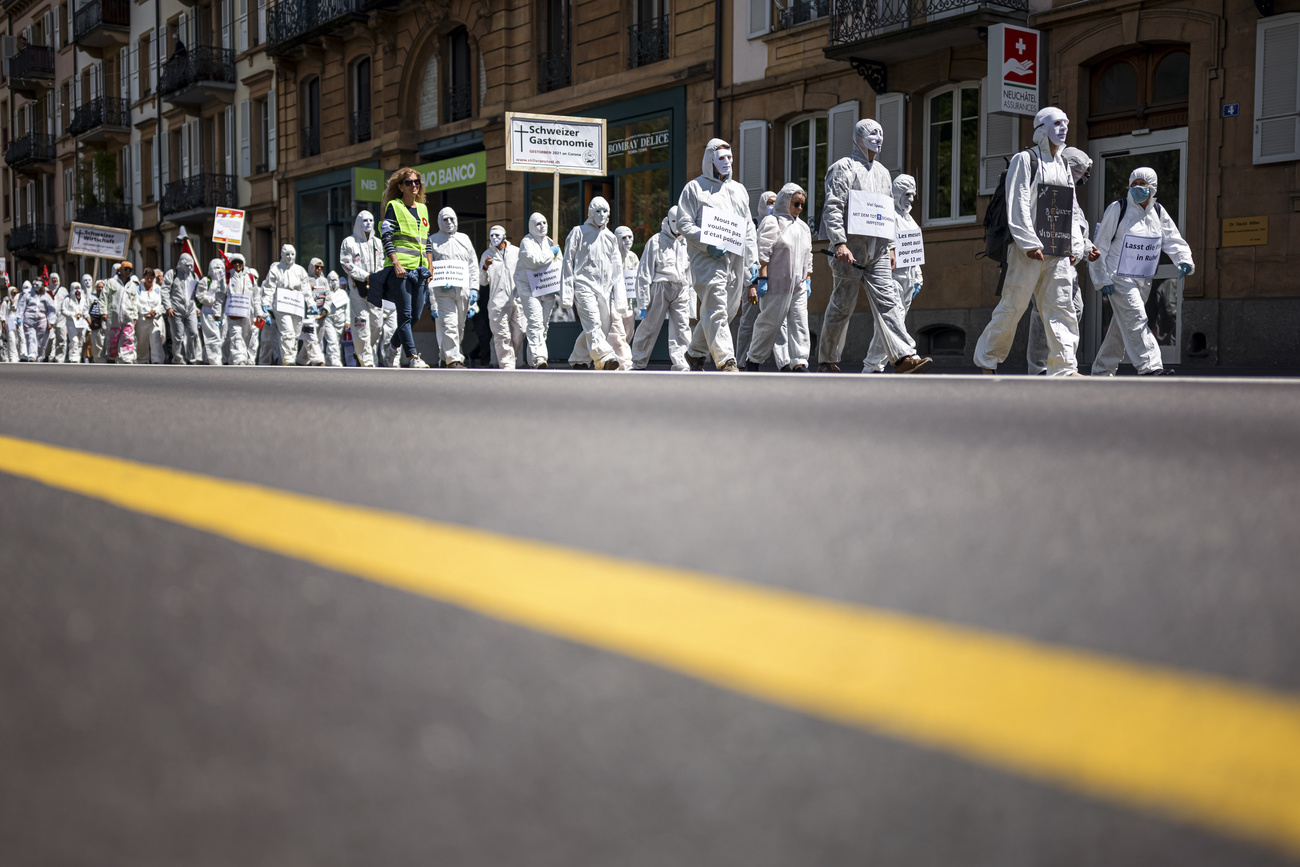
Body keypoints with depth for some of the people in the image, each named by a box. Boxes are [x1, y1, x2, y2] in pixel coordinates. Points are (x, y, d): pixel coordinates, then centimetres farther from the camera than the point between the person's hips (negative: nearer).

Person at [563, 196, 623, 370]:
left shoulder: (610, 237, 19)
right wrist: (567, 289, -4)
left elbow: (616, 266, 20)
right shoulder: (579, 232, 6)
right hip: (584, 285, -5)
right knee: (592, 323, -21)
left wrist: (618, 291, 10)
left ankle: (579, 359, 16)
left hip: (604, 288, 5)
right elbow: (568, 261, 4)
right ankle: (604, 357, -35)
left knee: (603, 326, 3)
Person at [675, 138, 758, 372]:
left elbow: (749, 229, 22)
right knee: (716, 310, -15)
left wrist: (752, 260, 13)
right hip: (707, 260, -6)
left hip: (735, 260, 6)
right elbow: (684, 223, -4)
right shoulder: (695, 188, 3)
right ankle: (726, 361, -19)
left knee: (728, 311, 9)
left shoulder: (739, 190, 21)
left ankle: (695, 352, 24)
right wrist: (707, 245, -16)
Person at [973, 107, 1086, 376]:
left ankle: (1064, 368, -5)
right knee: (1013, 305, -4)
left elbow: (1070, 210, 21)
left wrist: (1075, 246, 10)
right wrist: (1029, 243, -17)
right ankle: (987, 359, 11)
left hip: (1058, 251, 6)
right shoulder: (1025, 160, 0)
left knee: (1061, 307, -2)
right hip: (1028, 248, -6)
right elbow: (1018, 205, -9)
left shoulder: (1064, 165, 21)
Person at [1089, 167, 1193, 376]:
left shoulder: (1158, 212, 10)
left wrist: (1184, 260, -12)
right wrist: (1102, 280, -9)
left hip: (1143, 280, 6)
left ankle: (1102, 371, 18)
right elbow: (1101, 245, -5)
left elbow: (1172, 239, 9)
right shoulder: (1117, 209, -5)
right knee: (1135, 319, -19)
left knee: (1121, 327, 9)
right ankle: (1150, 366, -24)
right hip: (1119, 278, -6)